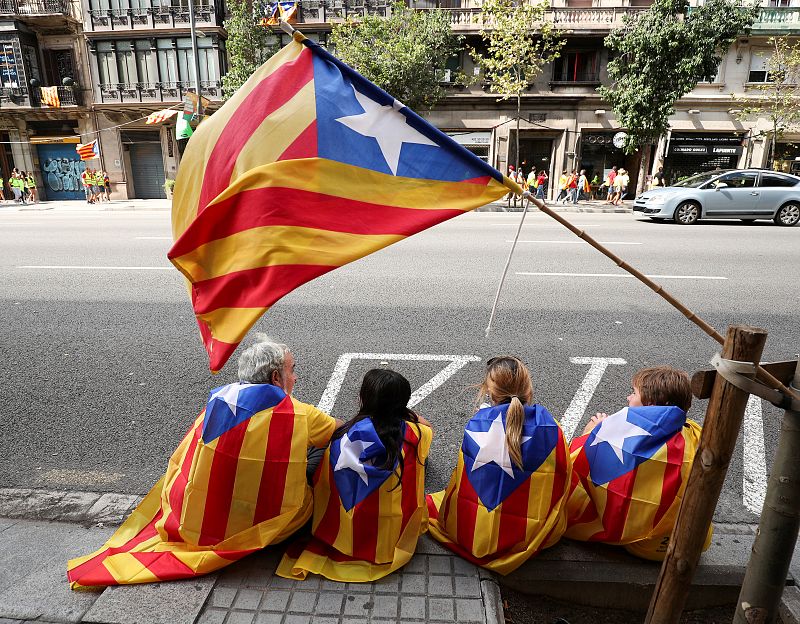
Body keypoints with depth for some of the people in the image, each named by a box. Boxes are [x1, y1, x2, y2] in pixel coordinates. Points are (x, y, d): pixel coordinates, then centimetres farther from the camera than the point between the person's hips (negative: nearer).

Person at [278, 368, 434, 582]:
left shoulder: (344, 437, -17)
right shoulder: (413, 434, -15)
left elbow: (321, 485, -5)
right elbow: (427, 426, 10)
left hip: (347, 537, 2)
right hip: (395, 538, -1)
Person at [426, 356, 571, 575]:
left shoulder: (477, 423, -17)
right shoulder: (549, 426, -15)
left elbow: (463, 479, -5)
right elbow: (562, 483, -4)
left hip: (472, 536, 0)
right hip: (534, 537, 0)